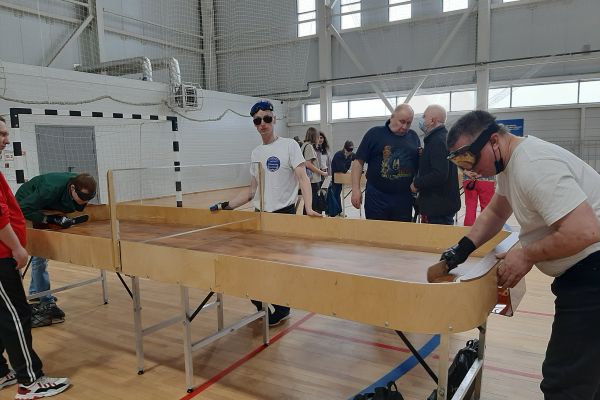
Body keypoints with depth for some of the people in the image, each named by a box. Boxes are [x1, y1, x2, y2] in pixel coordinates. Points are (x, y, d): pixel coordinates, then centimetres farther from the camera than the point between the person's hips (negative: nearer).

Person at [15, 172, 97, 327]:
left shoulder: (83, 189, -22)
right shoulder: (52, 188, -42)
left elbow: (78, 208, 0)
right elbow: (24, 209, -37)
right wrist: (53, 219, -42)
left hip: (44, 208, 7)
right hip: (27, 207, -7)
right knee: (39, 254, -12)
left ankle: (35, 296, 25)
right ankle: (47, 304, -9)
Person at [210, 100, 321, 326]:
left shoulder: (289, 145, -5)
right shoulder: (255, 153, 13)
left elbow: (303, 178, -15)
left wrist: (308, 208, -30)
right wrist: (225, 206, 9)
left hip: (284, 214, -6)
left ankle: (281, 309, 20)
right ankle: (263, 307, 27)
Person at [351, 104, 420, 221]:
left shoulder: (414, 137, 10)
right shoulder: (375, 133, -1)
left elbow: (421, 165, 16)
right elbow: (358, 161, -3)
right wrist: (356, 189, -9)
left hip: (404, 198, 3)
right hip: (377, 197, -3)